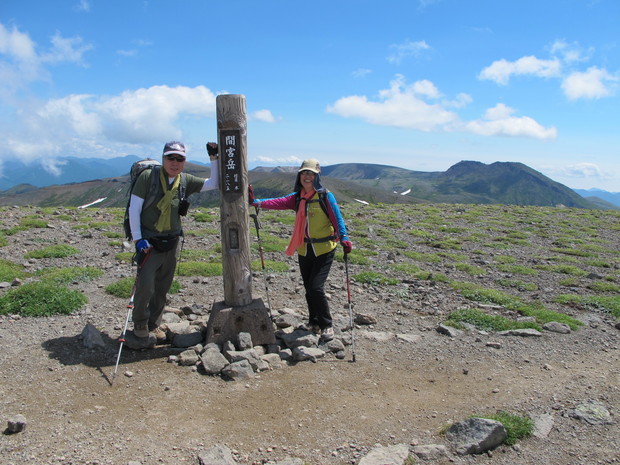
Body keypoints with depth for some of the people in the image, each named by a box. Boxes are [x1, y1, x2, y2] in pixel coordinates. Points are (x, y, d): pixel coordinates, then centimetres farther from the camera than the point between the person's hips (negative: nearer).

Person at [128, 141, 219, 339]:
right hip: (148, 242, -4)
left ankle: (154, 324, 28)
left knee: (163, 288, 11)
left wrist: (214, 158, -1)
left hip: (172, 242, 4)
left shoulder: (185, 181, 4)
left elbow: (214, 184, 8)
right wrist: (138, 239, -13)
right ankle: (139, 324, 13)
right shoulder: (148, 176, -8)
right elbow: (134, 208, -8)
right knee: (145, 285, -10)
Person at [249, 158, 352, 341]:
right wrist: (257, 202, -20)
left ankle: (327, 326, 6)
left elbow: (336, 218, -13)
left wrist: (343, 237, -27)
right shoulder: (297, 197, 6)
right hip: (304, 250, 5)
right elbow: (279, 202, -7)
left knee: (316, 288, -12)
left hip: (324, 250, -5)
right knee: (309, 289, 12)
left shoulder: (325, 196, -7)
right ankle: (314, 323, 30)